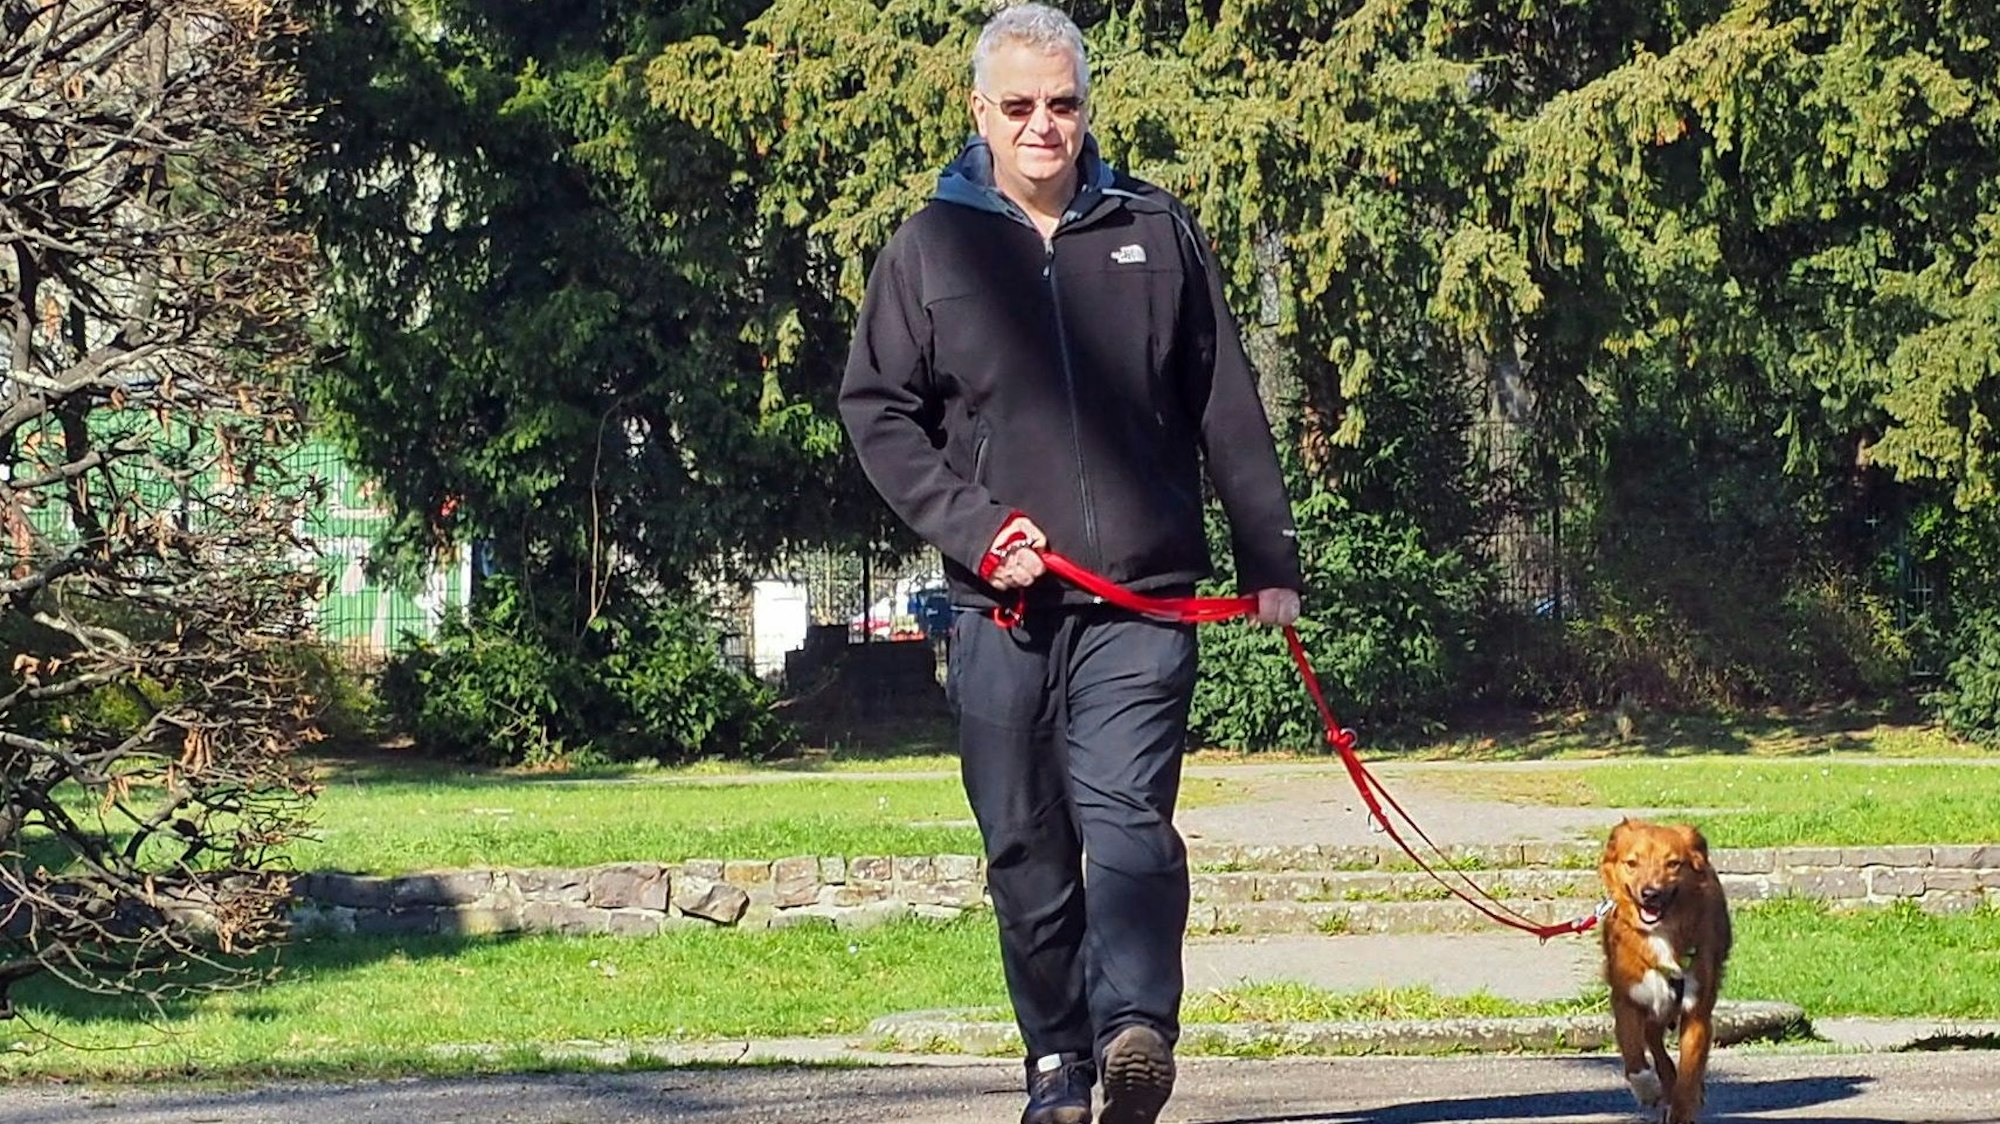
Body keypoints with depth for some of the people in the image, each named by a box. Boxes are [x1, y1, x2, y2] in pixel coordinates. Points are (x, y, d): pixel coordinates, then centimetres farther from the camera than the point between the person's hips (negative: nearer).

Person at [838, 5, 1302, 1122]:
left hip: (1140, 603, -1)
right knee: (1025, 850, 5)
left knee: (1127, 813, -19)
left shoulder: (1157, 232, 9)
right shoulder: (931, 247, 6)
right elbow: (877, 410, 7)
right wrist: (973, 525, -6)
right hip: (1000, 611, 1)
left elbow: (1228, 411, 14)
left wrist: (1272, 563, 11)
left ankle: (1135, 1027, -31)